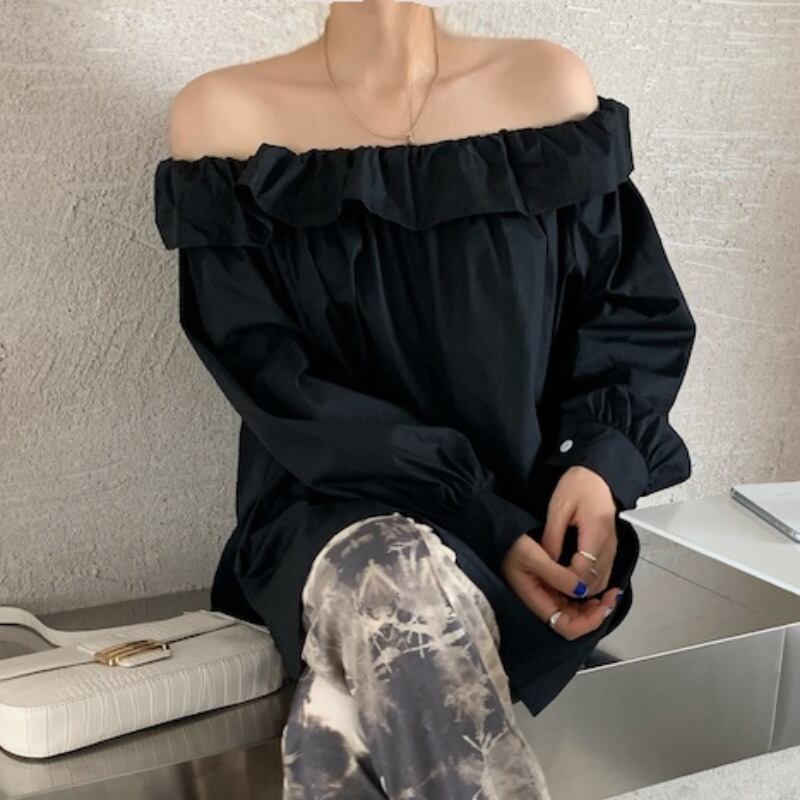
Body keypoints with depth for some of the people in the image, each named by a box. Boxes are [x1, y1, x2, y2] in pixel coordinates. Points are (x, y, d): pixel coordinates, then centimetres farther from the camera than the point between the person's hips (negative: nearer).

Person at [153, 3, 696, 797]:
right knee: (400, 587, -35)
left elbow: (641, 312, 8)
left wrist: (603, 464, -12)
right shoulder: (224, 117, -2)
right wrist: (483, 527, -19)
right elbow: (279, 386, -9)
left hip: (530, 514, 1)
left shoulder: (548, 83, 4)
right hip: (331, 516, 0)